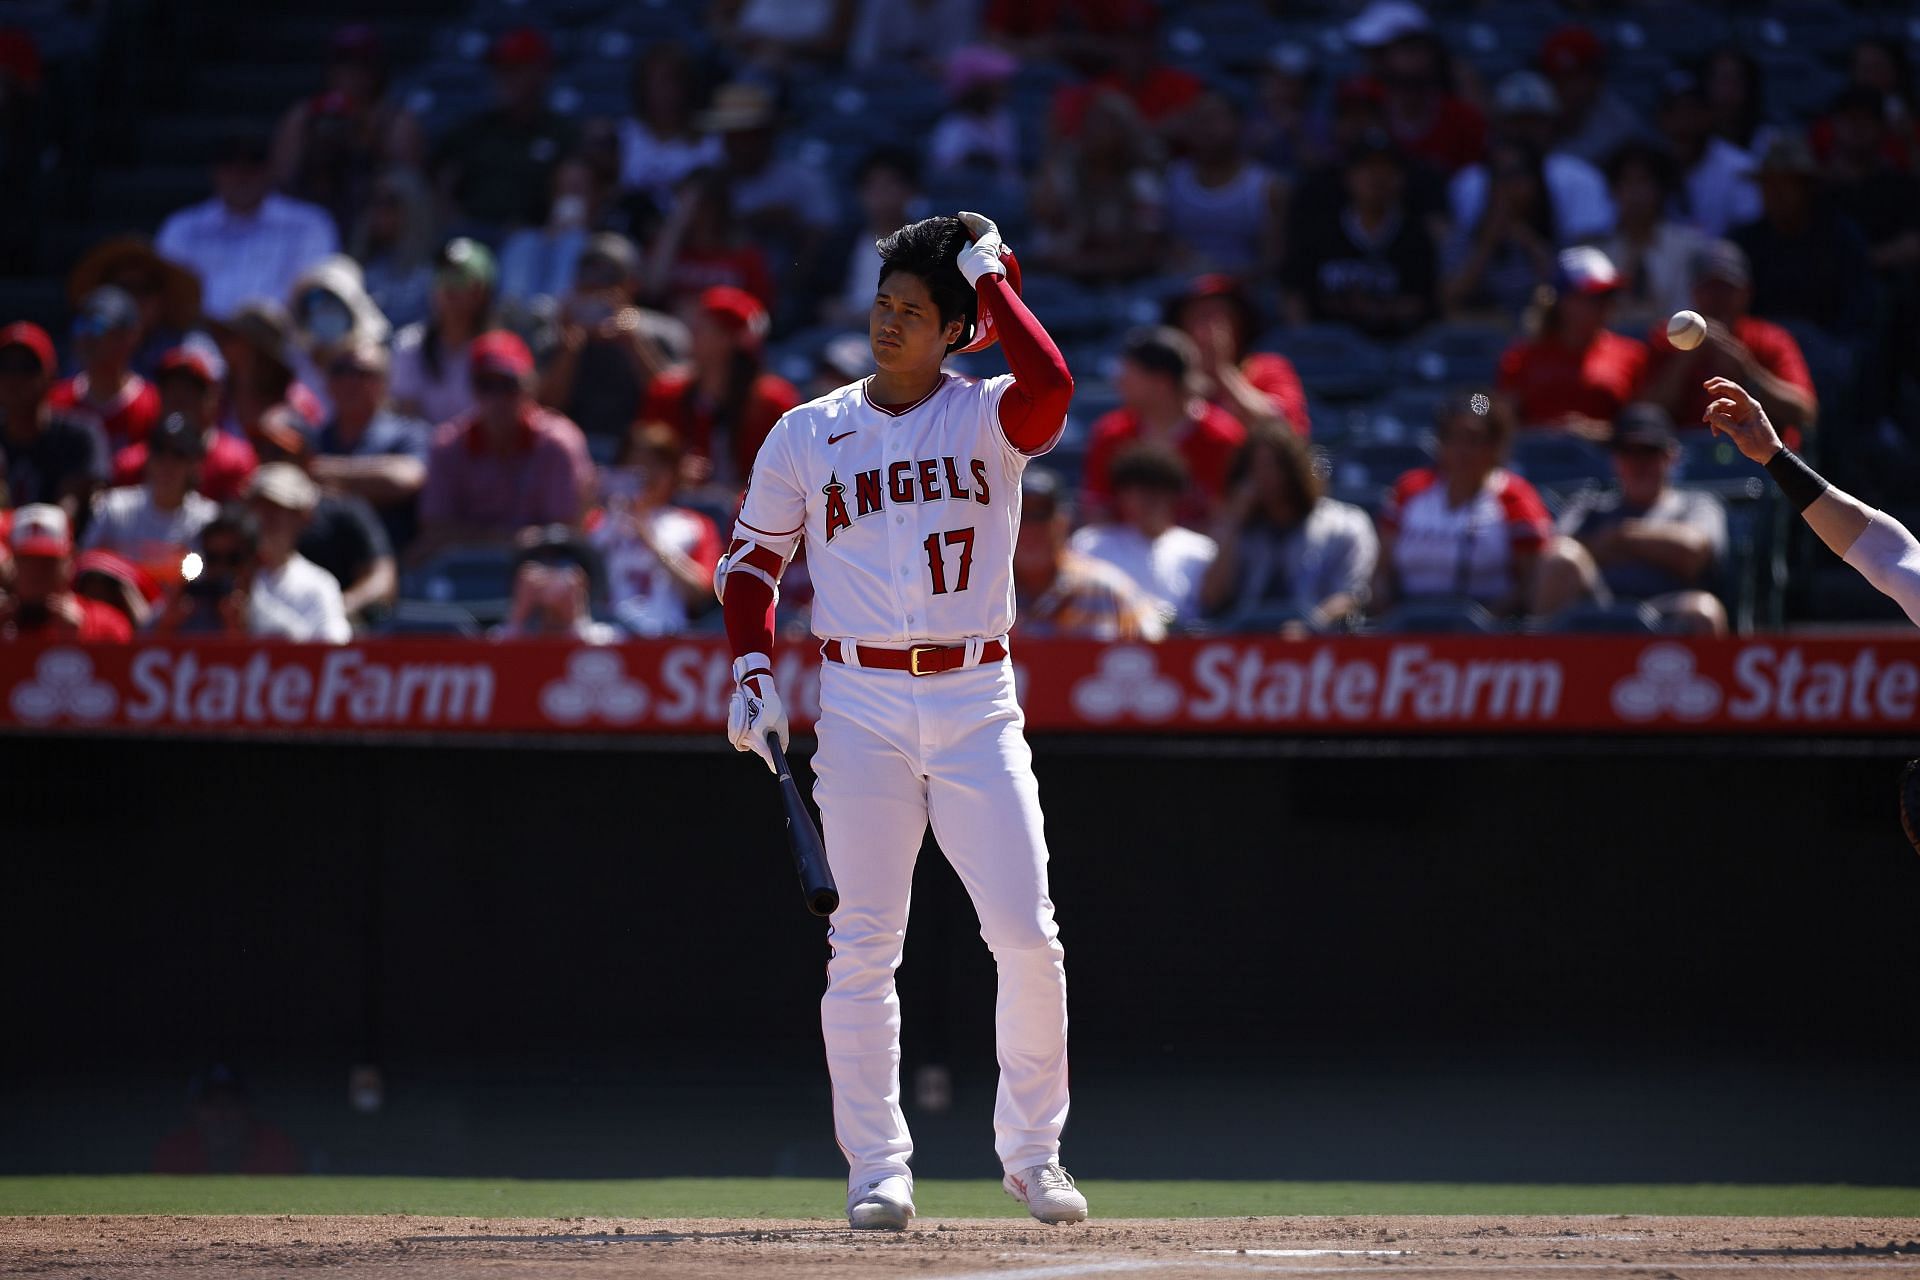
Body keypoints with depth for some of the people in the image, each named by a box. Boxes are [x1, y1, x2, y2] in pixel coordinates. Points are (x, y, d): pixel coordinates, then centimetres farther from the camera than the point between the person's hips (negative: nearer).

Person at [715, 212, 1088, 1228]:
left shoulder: (987, 418, 2)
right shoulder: (805, 434, 7)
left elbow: (1050, 385, -21)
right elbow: (750, 559, 15)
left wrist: (990, 279, -9)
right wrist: (751, 670, 0)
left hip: (977, 702, -1)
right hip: (861, 706, 1)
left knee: (1028, 937, -6)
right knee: (865, 944, -3)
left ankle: (1031, 1153, 10)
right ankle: (877, 1170, 2)